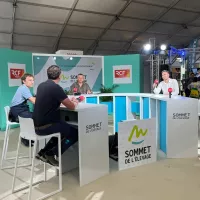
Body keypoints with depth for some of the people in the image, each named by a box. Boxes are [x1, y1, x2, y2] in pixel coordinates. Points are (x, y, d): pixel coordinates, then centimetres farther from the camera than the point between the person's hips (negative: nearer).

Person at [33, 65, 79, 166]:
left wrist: (68, 100, 24)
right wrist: (74, 103, 12)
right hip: (46, 126, -8)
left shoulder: (41, 85, 7)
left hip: (37, 125, 8)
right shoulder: (56, 88, -17)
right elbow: (71, 107, -12)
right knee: (75, 133, 6)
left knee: (65, 128, 28)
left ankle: (43, 152, 21)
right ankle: (51, 153, 8)